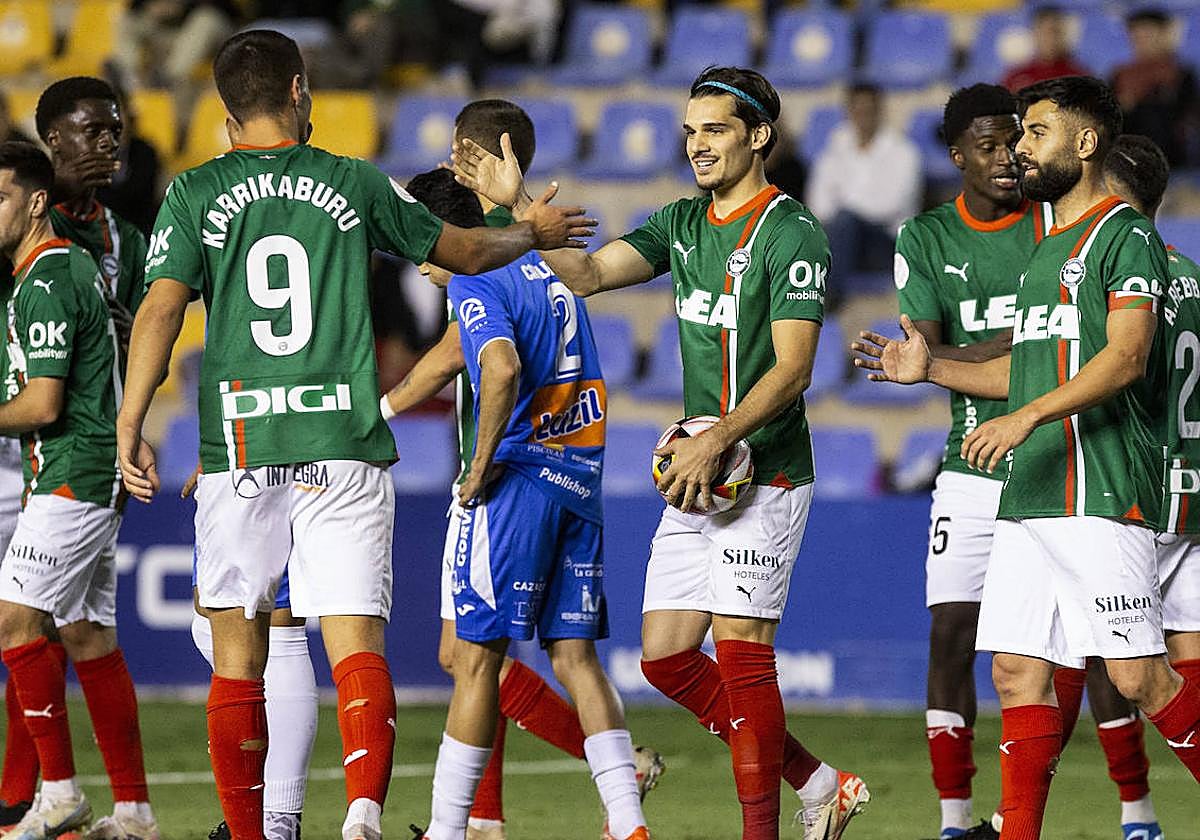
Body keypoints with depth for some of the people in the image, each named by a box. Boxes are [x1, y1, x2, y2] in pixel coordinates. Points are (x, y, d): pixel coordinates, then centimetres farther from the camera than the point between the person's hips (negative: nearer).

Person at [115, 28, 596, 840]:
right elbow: (463, 251, 20)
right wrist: (535, 234, 39)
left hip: (240, 447, 0)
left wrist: (130, 426, -9)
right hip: (345, 446, 0)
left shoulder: (194, 194, 4)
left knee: (238, 659, 9)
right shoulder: (356, 184, 7)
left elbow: (161, 309, -8)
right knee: (356, 643, -7)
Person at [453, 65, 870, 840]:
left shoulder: (791, 234, -10)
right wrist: (518, 205, -5)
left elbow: (791, 369, -16)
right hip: (697, 473, 8)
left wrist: (716, 442, -25)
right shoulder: (683, 223, 13)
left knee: (740, 650, -10)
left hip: (764, 474, -8)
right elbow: (586, 274, 6)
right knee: (665, 656, 6)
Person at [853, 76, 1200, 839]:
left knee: (1137, 676, -10)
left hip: (1102, 496, -9)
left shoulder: (1125, 235, -6)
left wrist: (1029, 416, -26)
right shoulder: (1044, 249, 22)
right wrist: (932, 368, 16)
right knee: (1020, 671, 3)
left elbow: (1125, 357, -17)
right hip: (1029, 493, 9)